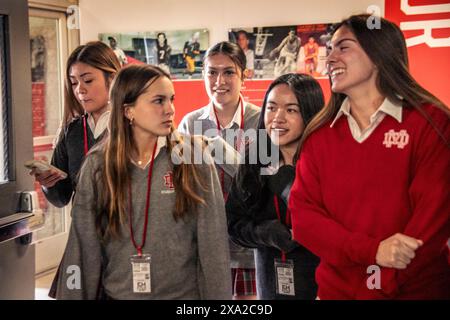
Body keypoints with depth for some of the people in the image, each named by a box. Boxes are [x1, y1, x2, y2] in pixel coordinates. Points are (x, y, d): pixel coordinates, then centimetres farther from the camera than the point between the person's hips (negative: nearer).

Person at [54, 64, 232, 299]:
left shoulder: (192, 159, -9)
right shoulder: (98, 164, -4)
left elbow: (212, 241, -8)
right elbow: (85, 245, -2)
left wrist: (219, 295, -9)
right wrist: (75, 295, -2)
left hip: (184, 293, -1)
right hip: (117, 293, 1)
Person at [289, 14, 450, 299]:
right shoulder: (319, 135, 4)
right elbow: (303, 214, -3)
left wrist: (383, 284, -19)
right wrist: (371, 250, -18)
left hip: (415, 289, -3)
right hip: (336, 288, 3)